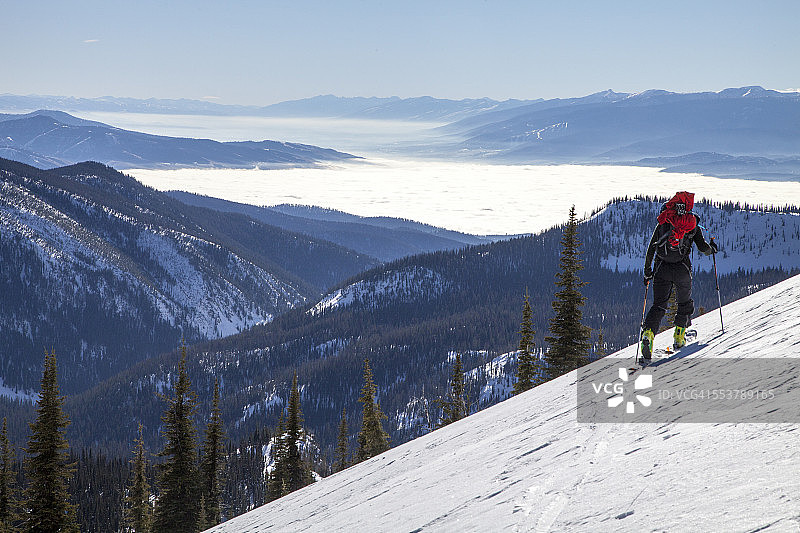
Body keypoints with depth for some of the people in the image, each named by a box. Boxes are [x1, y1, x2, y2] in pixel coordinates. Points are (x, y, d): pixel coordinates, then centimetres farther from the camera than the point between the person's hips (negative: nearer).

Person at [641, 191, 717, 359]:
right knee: (685, 304, 22)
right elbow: (703, 248, 1)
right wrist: (712, 249, 25)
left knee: (658, 305, 1)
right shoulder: (692, 225, 3)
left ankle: (648, 333, -23)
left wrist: (647, 271, 17)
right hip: (682, 269, -1)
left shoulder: (662, 223, 10)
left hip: (661, 269, 2)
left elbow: (651, 249, 9)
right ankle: (679, 336, 16)